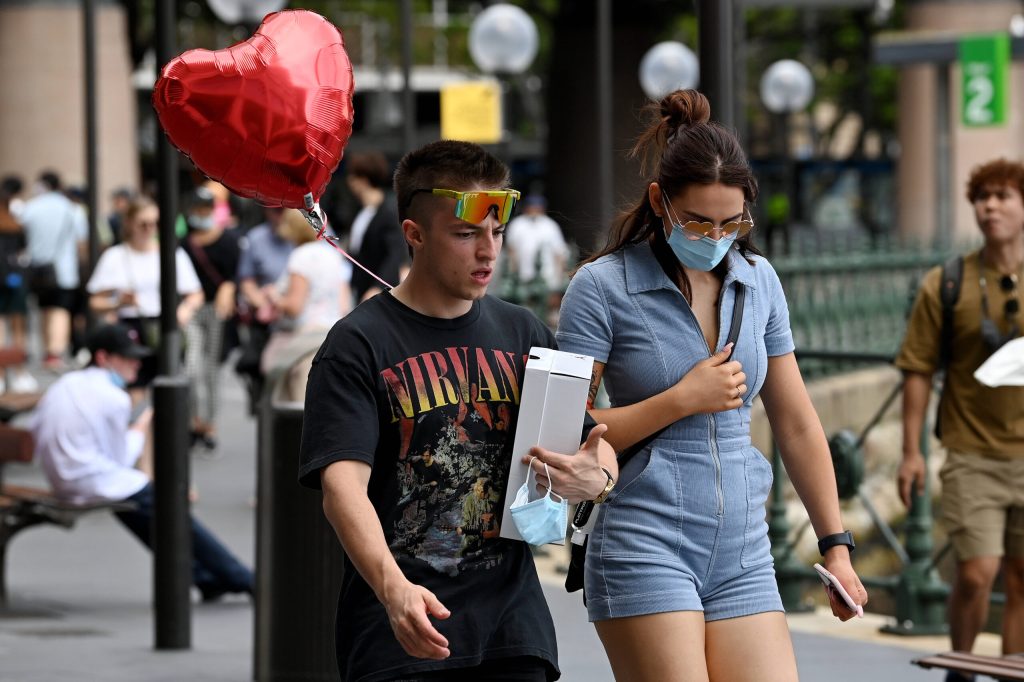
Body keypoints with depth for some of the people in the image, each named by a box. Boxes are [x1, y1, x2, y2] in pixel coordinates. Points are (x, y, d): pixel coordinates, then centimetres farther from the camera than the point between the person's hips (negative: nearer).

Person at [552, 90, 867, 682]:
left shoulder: (758, 280, 11)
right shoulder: (602, 287, -5)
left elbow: (797, 424, 17)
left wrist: (835, 544, 16)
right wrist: (682, 400, -10)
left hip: (744, 558, 5)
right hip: (645, 549, -5)